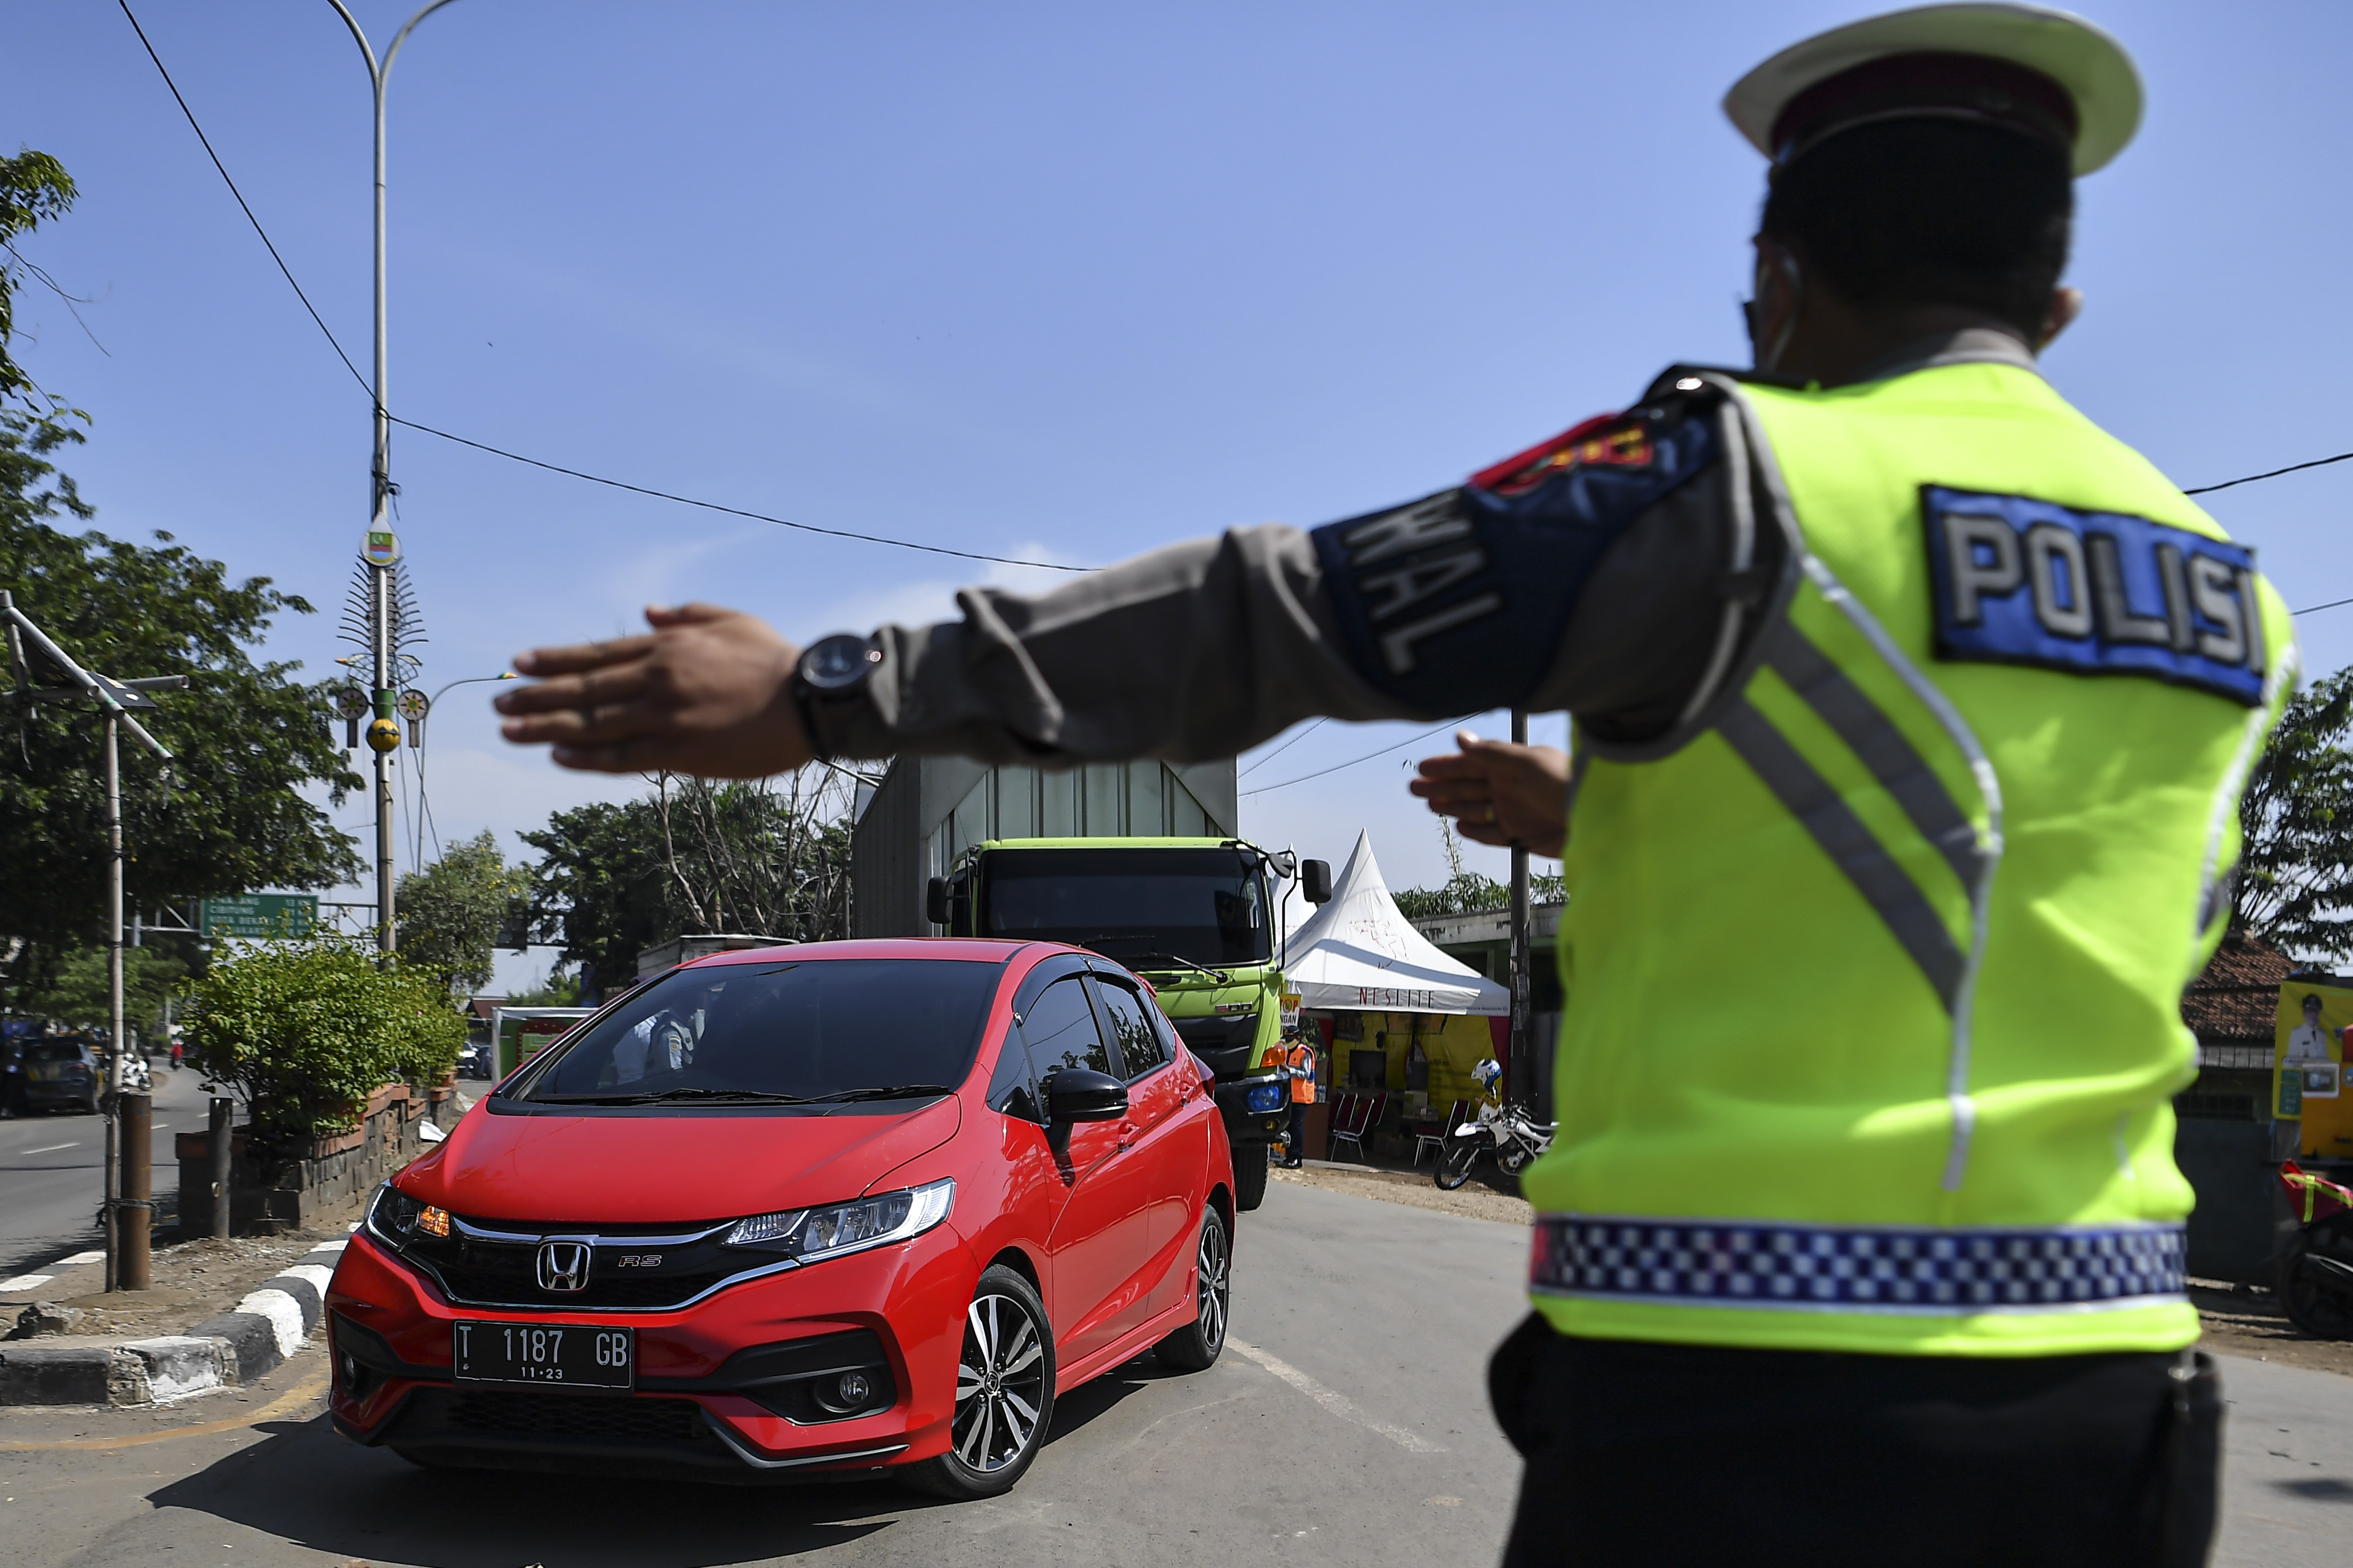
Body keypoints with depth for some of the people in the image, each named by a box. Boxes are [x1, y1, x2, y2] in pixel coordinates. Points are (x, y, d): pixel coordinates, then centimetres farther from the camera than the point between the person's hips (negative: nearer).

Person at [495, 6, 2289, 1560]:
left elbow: (1253, 621, -11)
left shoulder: (1743, 481, -9)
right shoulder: (2230, 607, 12)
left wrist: (827, 691, -6)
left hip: (1737, 1394, -6)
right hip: (2104, 1403, 7)